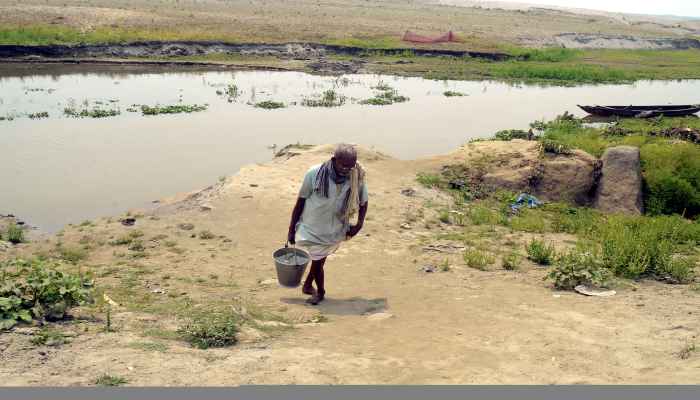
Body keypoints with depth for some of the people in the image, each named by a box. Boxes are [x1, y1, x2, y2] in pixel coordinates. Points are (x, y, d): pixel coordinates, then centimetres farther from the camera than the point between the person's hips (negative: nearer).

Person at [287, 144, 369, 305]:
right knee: (317, 260, 7)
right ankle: (320, 291, 35)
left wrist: (359, 225, -8)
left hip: (335, 230, 2)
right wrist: (291, 229, -6)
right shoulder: (315, 174, -22)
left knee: (320, 259, 17)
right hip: (313, 228, -2)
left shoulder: (356, 178, -15)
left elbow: (363, 202, 3)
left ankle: (308, 285, 44)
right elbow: (300, 201, -11)